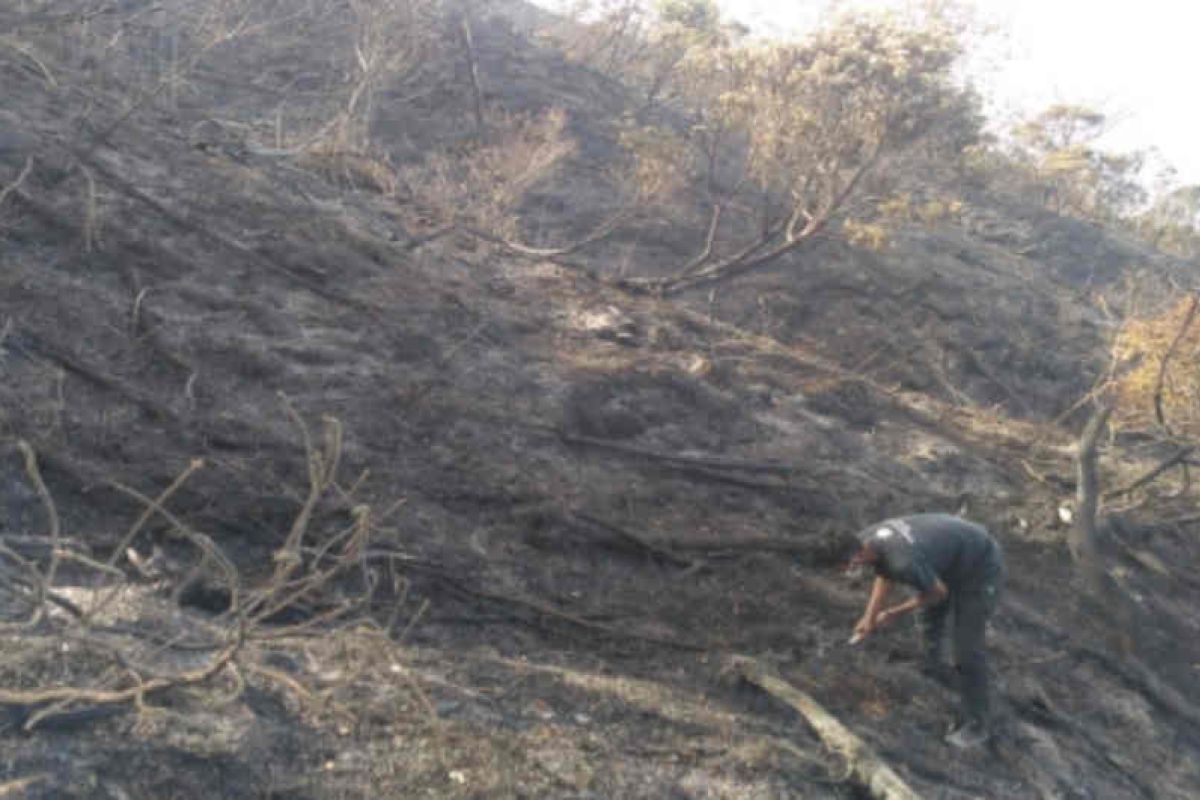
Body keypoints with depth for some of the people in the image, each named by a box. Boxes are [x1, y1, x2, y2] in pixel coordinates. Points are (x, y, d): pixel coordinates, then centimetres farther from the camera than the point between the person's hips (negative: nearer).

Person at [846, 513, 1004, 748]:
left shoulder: (903, 561, -40)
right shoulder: (867, 539, -16)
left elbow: (939, 592, -21)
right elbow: (885, 576, 6)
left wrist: (895, 613, -11)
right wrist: (869, 617, 1)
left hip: (980, 568, -9)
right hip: (951, 558, 9)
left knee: (967, 649, -7)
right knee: (930, 616, 29)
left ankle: (974, 725, 6)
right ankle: (934, 668, 54)